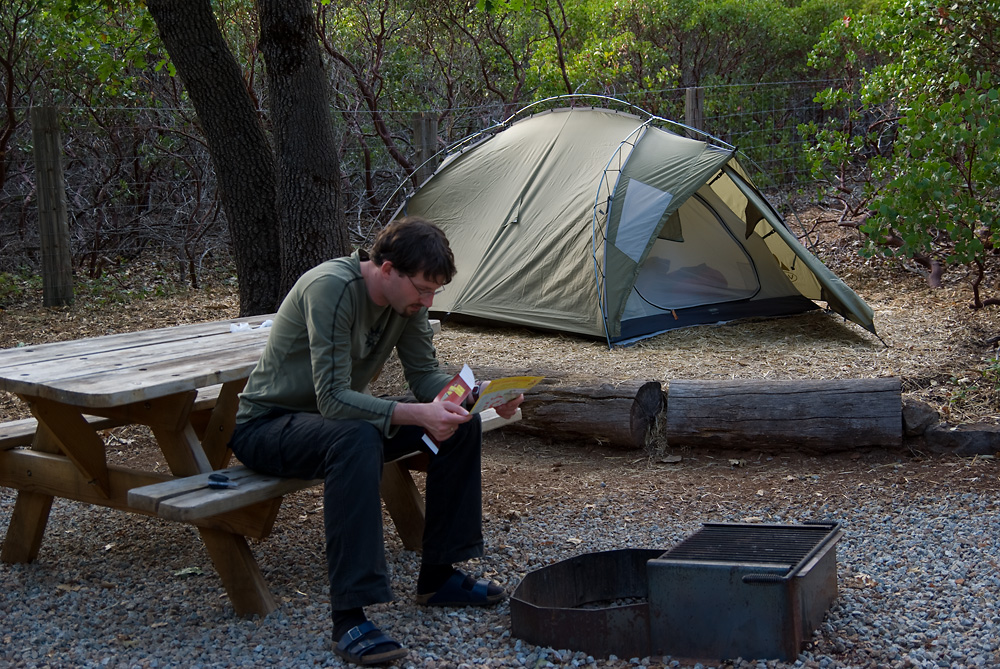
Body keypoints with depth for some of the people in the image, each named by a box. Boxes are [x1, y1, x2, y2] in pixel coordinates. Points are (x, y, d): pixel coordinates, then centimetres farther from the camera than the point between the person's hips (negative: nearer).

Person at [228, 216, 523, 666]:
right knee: (357, 438, -40)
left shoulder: (406, 297, -5)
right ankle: (349, 619, -38)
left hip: (337, 417, 8)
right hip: (266, 425, -8)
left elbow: (425, 377, 2)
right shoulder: (331, 288, -29)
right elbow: (332, 400, -33)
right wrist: (416, 415, -43)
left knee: (460, 424, -6)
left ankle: (437, 576, 4)